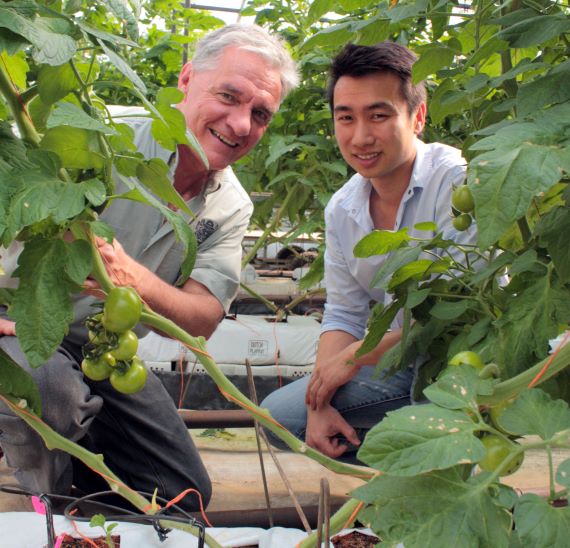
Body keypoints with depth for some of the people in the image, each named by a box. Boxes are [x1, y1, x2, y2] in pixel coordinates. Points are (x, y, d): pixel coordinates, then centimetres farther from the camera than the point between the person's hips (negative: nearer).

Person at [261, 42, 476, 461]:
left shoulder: (458, 181, -20)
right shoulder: (342, 210, 2)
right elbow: (343, 315, 7)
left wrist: (353, 357, -19)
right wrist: (321, 402, -10)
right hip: (400, 363, 7)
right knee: (279, 414, -1)